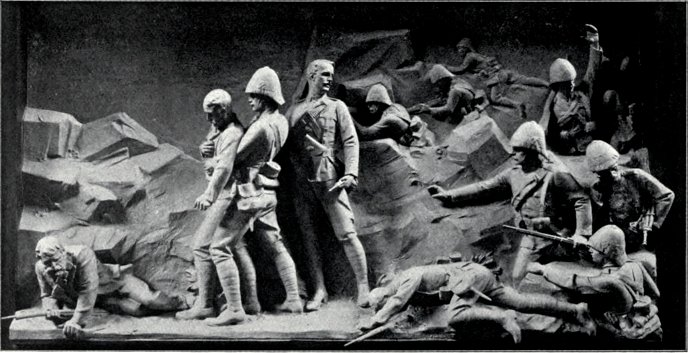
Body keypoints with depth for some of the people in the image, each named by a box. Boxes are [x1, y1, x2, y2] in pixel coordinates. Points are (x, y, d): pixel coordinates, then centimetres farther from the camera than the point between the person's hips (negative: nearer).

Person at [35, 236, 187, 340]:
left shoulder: (83, 254, -38)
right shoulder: (41, 269, -19)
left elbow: (88, 292, -42)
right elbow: (47, 295, -5)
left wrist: (76, 321, -50)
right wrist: (51, 308, -31)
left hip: (115, 280, -4)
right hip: (101, 299, 4)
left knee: (149, 301, -18)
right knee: (137, 310, -18)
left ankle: (180, 302, 16)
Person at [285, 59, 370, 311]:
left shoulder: (337, 107, 10)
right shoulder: (294, 110, 16)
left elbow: (351, 142, 2)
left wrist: (351, 173, -12)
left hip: (329, 179, -3)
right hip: (300, 180, 3)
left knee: (346, 234, -7)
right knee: (308, 237, 2)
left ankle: (363, 287, -1)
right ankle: (319, 290, 9)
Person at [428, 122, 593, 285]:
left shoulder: (553, 175, -15)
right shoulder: (514, 174, 3)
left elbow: (582, 200, -12)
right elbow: (484, 187, 7)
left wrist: (581, 234, -17)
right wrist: (450, 195, 3)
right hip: (530, 240, 6)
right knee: (518, 280, 3)